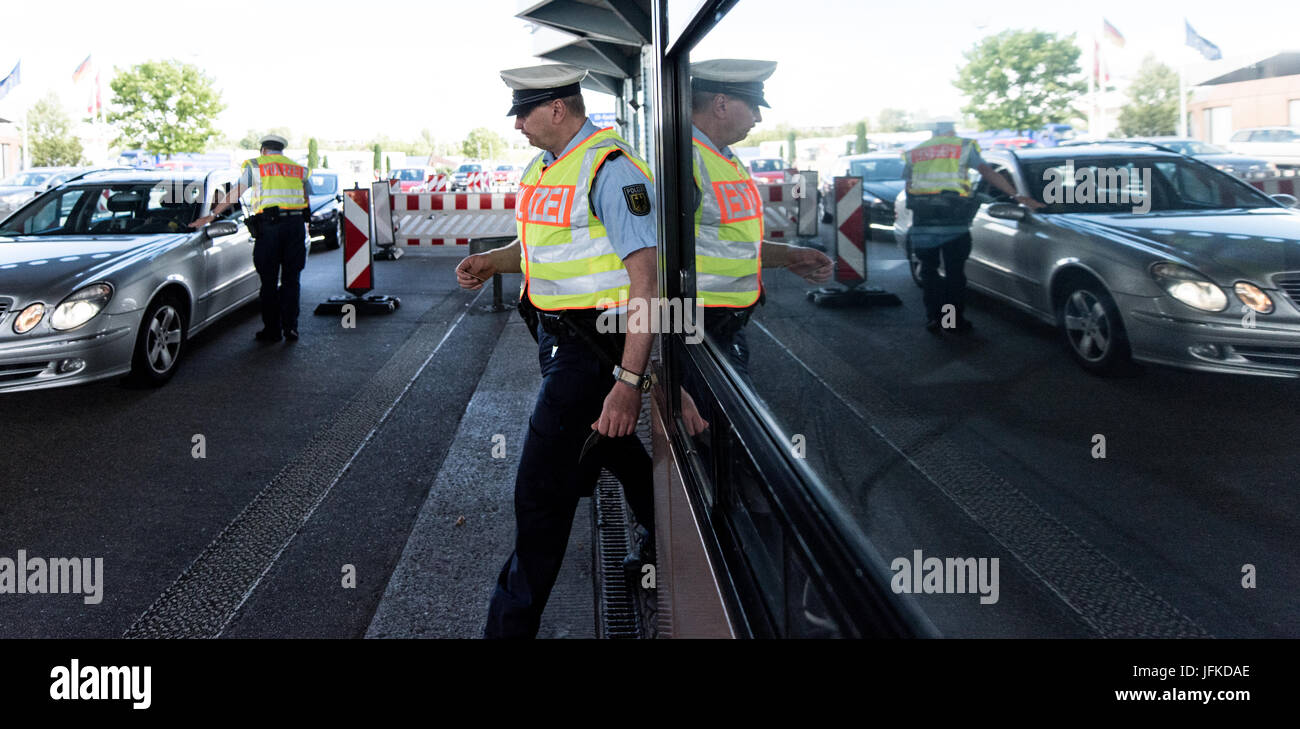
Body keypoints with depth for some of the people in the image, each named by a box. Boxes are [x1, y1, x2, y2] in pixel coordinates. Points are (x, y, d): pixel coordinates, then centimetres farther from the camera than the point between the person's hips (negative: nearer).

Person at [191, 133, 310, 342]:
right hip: (296, 223, 3)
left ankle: (272, 329, 7)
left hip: (269, 224, -3)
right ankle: (291, 327, 8)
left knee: (269, 280, 5)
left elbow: (234, 195, 7)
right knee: (291, 279, 9)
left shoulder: (255, 165, 9)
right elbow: (306, 199, 15)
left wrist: (211, 215, 12)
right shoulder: (299, 168, 18)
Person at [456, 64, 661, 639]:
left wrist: (629, 381, -30)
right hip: (558, 337, 10)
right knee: (617, 452, 24)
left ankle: (511, 623, 9)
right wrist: (492, 261, 6)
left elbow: (646, 280, -24)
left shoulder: (610, 169, -18)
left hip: (590, 349, -9)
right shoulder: (543, 167, 12)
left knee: (541, 494, -4)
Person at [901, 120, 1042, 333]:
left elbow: (908, 186, 15)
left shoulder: (914, 152, 18)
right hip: (953, 219, -2)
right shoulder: (964, 147, 10)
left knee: (929, 270, 12)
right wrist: (1016, 195, -3)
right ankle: (956, 319, 11)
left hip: (923, 220, 2)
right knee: (955, 271, 8)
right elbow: (988, 172, 0)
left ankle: (933, 318, 10)